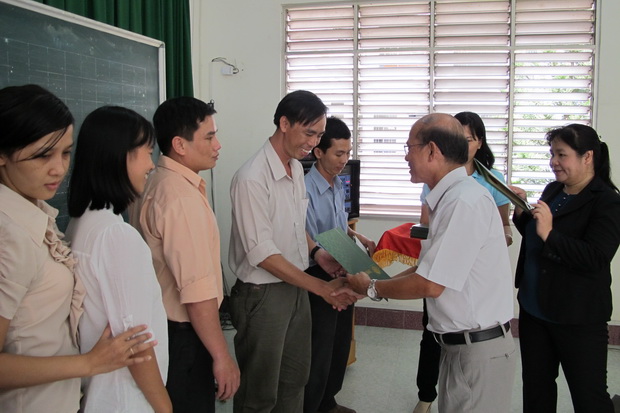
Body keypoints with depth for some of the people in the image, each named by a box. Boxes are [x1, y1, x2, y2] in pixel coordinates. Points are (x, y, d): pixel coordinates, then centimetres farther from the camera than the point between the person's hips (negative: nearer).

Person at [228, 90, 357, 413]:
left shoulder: (296, 168, 5)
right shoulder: (252, 178, -23)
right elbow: (263, 255, -23)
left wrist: (317, 253, -1)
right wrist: (322, 288, -22)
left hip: (295, 287, 8)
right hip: (263, 294, -8)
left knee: (295, 379, 22)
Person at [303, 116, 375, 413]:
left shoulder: (338, 185, 4)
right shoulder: (307, 190, -23)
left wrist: (358, 237, 3)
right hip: (319, 278, -9)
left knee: (341, 344, 21)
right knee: (319, 351, 4)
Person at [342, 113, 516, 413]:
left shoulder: (464, 202, -23)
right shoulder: (450, 196, 7)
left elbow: (430, 285, -22)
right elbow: (431, 267, 12)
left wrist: (372, 288, -8)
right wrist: (379, 283, 6)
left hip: (478, 351, -9)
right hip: (459, 343, 9)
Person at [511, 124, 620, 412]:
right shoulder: (553, 190, 7)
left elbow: (596, 259, -25)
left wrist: (549, 234, -29)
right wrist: (521, 212, 0)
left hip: (578, 318, -7)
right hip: (534, 309, 7)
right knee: (535, 388, 20)